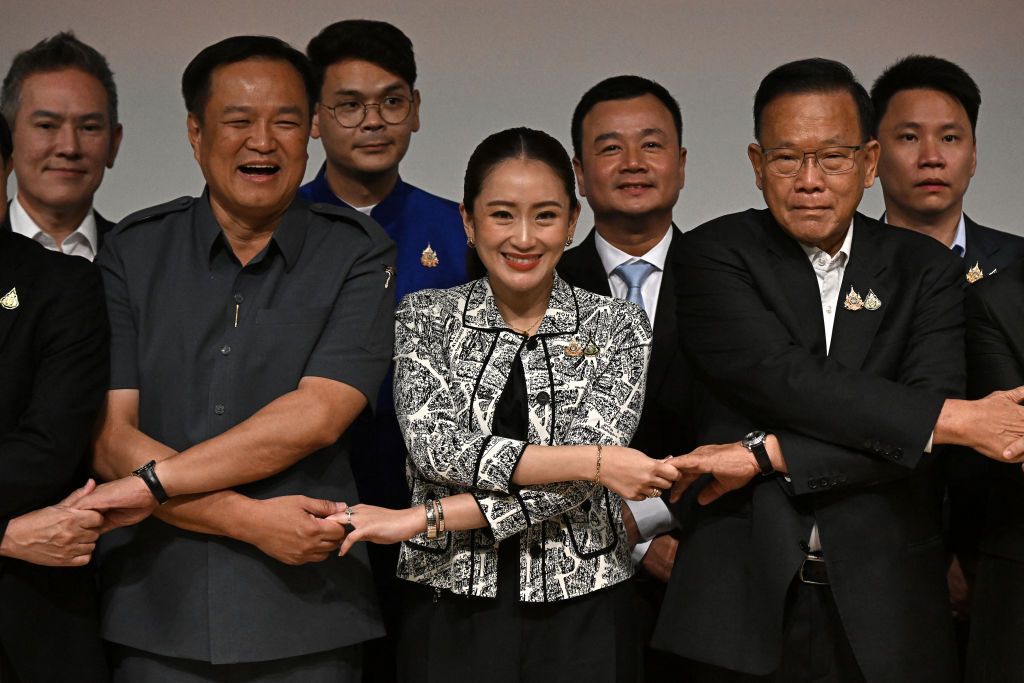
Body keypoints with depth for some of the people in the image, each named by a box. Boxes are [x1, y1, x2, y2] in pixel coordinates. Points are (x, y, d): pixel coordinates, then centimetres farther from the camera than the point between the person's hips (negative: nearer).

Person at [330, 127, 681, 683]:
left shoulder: (617, 326, -1)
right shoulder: (425, 318, 2)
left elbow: (578, 485, -13)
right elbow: (434, 446, -14)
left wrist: (421, 519, -17)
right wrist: (590, 461, -20)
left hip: (580, 615, 0)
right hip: (451, 614, 0)